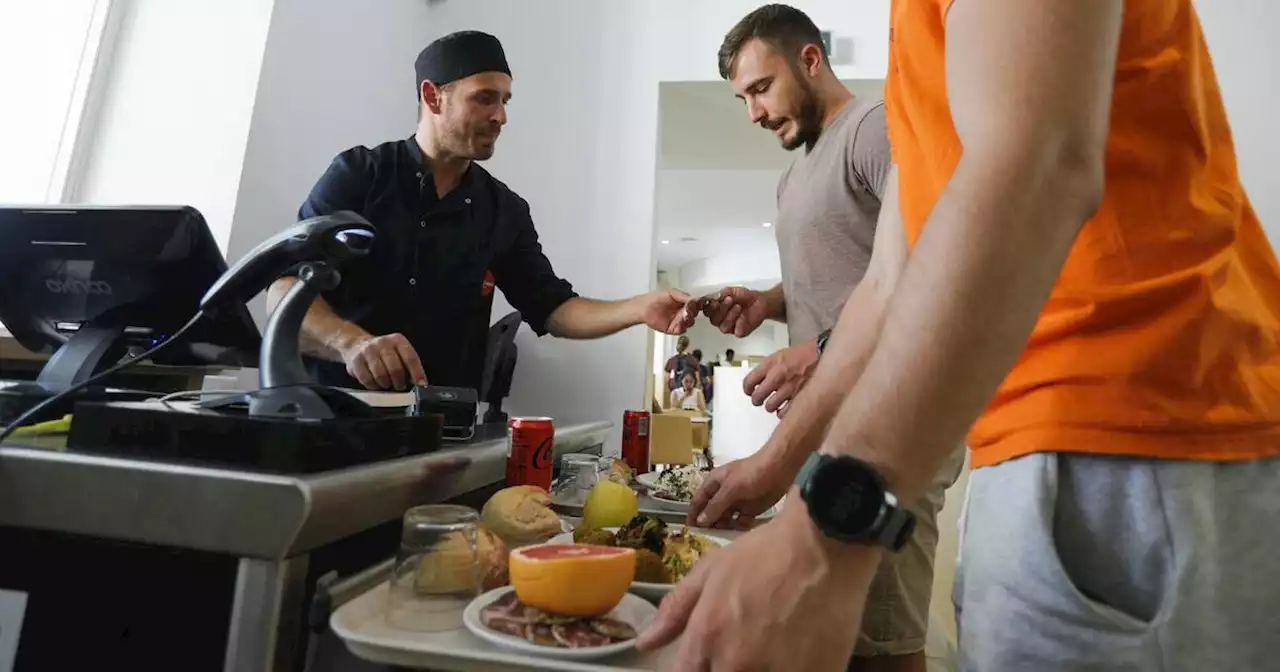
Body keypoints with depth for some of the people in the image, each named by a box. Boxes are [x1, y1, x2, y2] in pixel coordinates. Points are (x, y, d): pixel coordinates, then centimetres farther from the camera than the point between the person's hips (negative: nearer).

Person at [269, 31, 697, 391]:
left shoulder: (506, 212, 8)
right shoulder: (359, 174, -1)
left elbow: (552, 309, 8)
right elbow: (286, 289, -8)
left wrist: (640, 309, -7)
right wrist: (353, 342, -28)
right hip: (337, 404, -1)